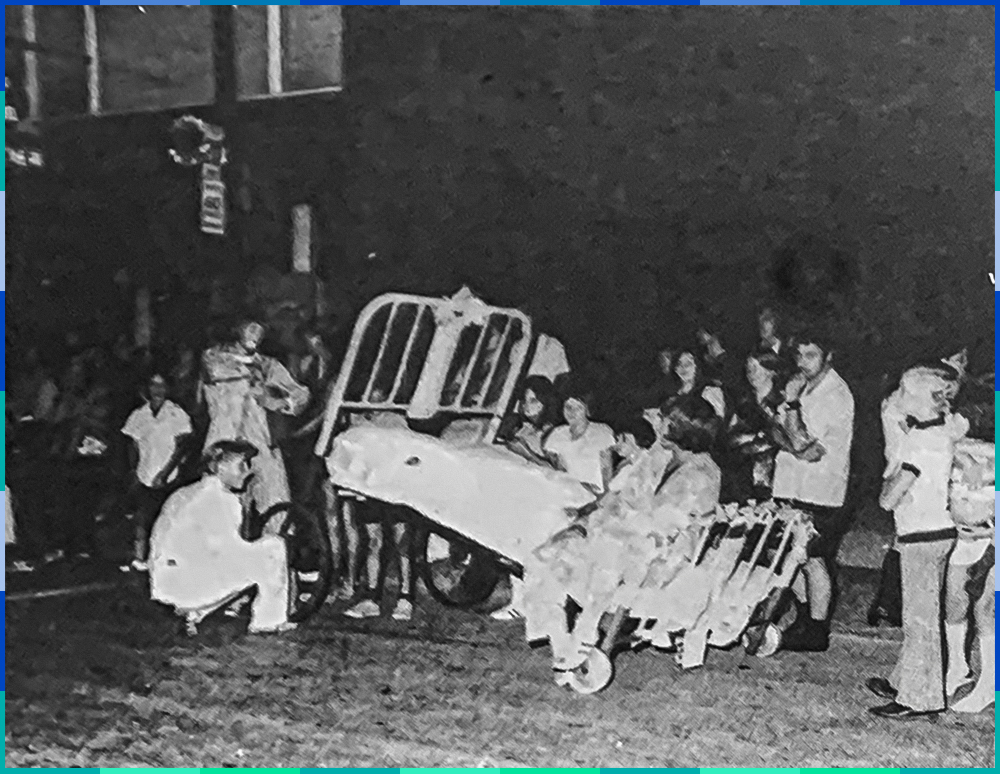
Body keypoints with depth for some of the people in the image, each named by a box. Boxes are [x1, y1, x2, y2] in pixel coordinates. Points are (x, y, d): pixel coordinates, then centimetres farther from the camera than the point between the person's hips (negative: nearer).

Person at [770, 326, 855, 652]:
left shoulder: (835, 395, -15)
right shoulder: (802, 385, 11)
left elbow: (802, 443, -20)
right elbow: (779, 430, 6)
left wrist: (791, 403, -16)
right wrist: (800, 446, -13)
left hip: (820, 492, -8)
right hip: (793, 486, 8)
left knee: (813, 559, -3)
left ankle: (817, 631, 6)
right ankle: (804, 617, 25)